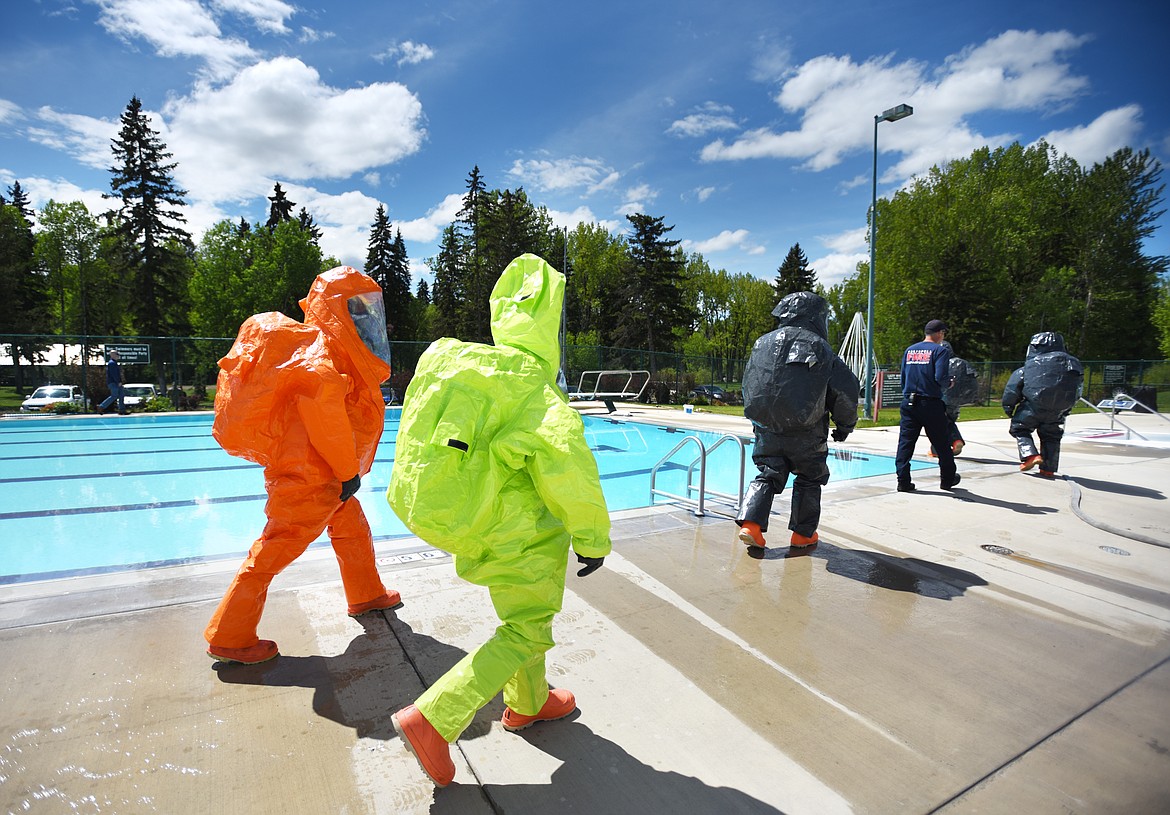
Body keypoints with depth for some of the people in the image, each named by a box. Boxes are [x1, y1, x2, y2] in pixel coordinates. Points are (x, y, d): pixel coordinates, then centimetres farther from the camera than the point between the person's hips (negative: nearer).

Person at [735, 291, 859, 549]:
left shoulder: (763, 343, 7)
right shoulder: (821, 349, -6)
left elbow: (748, 385, 13)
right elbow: (846, 391, -6)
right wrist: (844, 426, 10)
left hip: (767, 429, 3)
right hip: (805, 434, -3)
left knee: (768, 475, 13)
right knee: (810, 479, 15)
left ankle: (750, 523, -3)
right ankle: (803, 533, 24)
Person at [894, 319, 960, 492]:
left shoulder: (909, 350, 12)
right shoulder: (940, 350, -5)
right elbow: (941, 377, -16)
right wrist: (947, 383, 5)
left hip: (908, 403, 4)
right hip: (931, 404, -4)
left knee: (905, 442, 2)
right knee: (942, 443, 13)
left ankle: (903, 481, -1)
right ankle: (948, 479, 27)